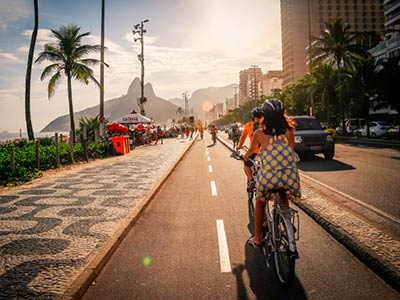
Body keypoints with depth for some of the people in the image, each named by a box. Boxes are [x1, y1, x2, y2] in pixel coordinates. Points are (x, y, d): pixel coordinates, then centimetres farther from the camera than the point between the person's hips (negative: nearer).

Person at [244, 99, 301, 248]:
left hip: (268, 178, -2)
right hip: (289, 178, 2)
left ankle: (257, 238, 32)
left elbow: (251, 151, 17)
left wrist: (245, 158, 39)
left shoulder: (260, 133, 0)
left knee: (260, 204, 25)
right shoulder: (288, 132, 3)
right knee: (284, 198, 35)